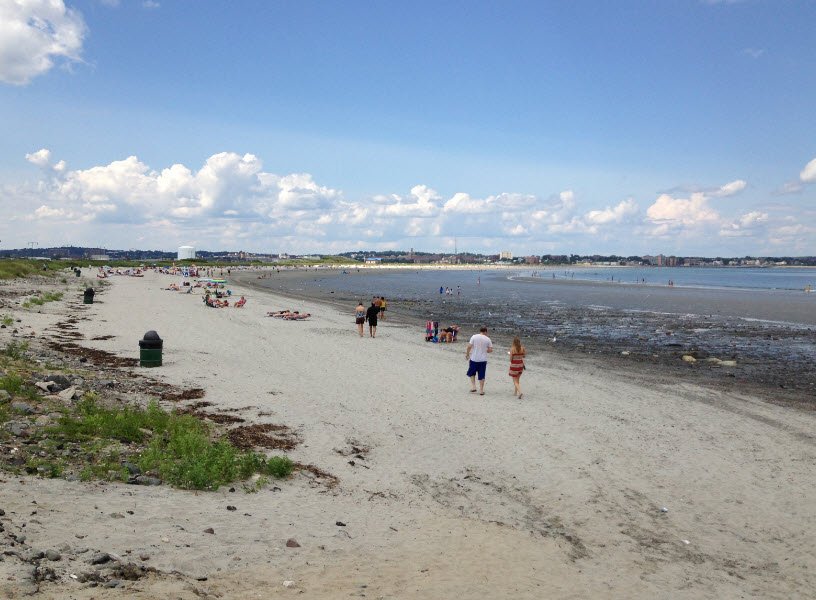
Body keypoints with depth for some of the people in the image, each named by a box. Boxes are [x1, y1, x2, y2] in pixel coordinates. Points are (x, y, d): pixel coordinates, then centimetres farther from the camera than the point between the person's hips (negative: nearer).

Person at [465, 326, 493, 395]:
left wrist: (467, 354, 5)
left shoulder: (474, 337, -4)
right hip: (483, 360, 0)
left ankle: (473, 386, 10)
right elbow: (490, 350, -1)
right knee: (481, 376, 8)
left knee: (472, 373, 19)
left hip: (474, 359, 0)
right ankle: (481, 390, 10)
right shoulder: (487, 339, -1)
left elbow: (469, 346, -8)